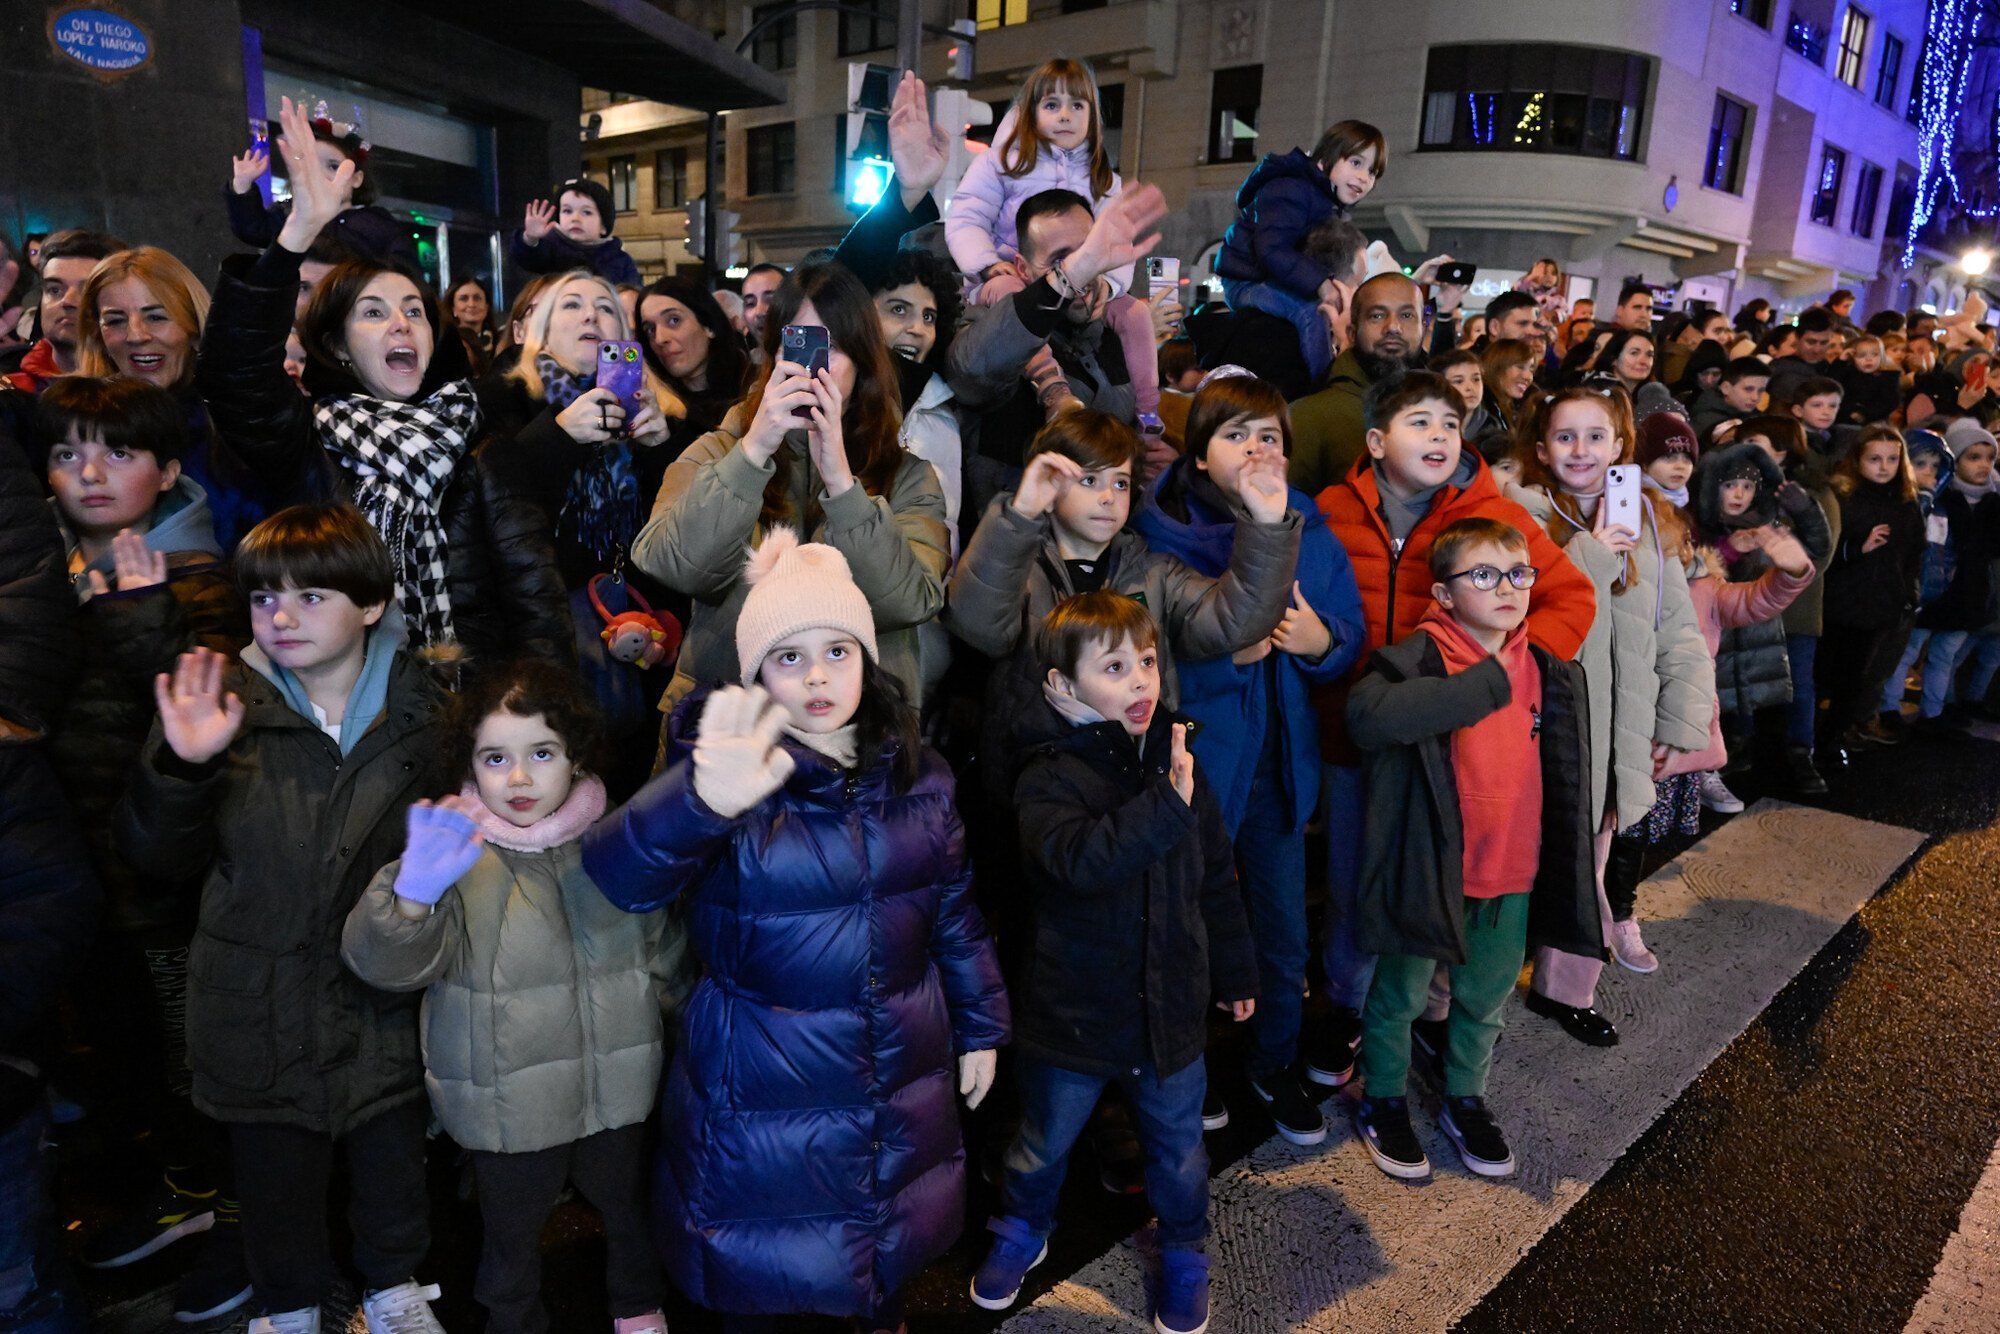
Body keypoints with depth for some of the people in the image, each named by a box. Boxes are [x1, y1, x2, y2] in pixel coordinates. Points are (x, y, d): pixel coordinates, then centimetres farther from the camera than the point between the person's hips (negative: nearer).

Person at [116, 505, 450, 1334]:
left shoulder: (420, 709, -7)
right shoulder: (225, 703, -8)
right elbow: (155, 852, -7)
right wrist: (181, 766, -25)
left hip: (386, 996, 0)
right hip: (262, 1007, 0)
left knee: (392, 1160, 19)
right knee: (275, 1173, 19)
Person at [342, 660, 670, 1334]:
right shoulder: (457, 852, -16)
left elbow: (657, 942, 9)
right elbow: (382, 960, -27)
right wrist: (414, 891, -46)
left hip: (615, 1093, 3)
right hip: (508, 1105, -3)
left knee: (629, 1209, 24)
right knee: (512, 1237, 17)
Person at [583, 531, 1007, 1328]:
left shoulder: (916, 776, -3)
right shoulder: (736, 772, -17)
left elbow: (955, 911, 9)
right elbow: (617, 878, -36)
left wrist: (980, 1027, 13)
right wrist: (701, 800, -56)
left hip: (901, 1082, 4)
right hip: (766, 1093, -3)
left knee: (891, 1247, 24)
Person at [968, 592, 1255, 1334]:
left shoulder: (1176, 762, -3)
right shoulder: (1050, 779, -17)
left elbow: (1216, 877, 7)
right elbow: (1080, 858, -37)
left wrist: (1235, 973, 14)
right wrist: (1165, 804, -45)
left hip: (1171, 1010, 3)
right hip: (1073, 1014, -3)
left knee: (1177, 1146, 20)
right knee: (1044, 1142, 20)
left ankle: (1184, 1252, 46)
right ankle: (1022, 1230, 48)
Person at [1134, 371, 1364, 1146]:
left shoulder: (1312, 534, 0)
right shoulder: (1161, 538, -14)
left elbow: (1352, 643, 4)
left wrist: (1318, 640, -17)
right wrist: (1227, 653, -29)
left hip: (1281, 762, 4)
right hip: (1195, 757, -4)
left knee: (1284, 930, 17)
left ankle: (1275, 1065, 41)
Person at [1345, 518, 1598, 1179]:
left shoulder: (1547, 670, 4)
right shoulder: (1418, 657, -17)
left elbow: (1561, 774, 17)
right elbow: (1367, 712, -40)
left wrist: (1566, 865, 19)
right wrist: (1488, 683, -36)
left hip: (1512, 873, 6)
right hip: (1429, 870, -5)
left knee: (1486, 998, 22)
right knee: (1401, 995, 14)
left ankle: (1465, 1100, 45)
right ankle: (1383, 1102, 36)